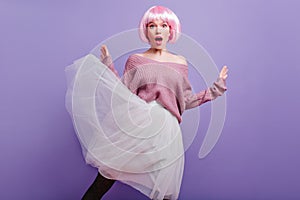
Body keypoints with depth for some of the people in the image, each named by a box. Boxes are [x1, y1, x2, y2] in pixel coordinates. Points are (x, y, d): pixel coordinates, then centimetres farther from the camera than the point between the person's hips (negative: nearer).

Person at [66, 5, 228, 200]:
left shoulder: (180, 63, 14)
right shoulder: (135, 60, 9)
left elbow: (185, 101, 14)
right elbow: (124, 94, 3)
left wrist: (217, 87, 13)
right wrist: (108, 66, 0)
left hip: (167, 129, 2)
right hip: (136, 124, -1)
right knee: (108, 174, -10)